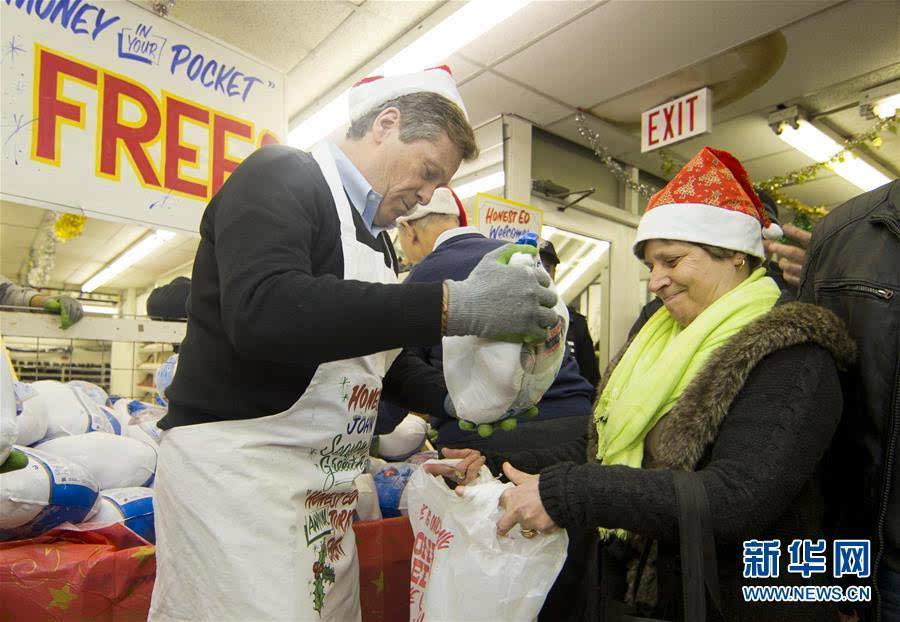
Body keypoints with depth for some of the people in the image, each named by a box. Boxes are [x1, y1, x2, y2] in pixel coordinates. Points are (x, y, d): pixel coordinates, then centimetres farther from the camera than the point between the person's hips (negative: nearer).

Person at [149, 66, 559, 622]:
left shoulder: (376, 240, 15)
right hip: (236, 468, -8)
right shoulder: (279, 175, -9)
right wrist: (452, 305, -30)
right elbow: (261, 312, -30)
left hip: (328, 488, 8)